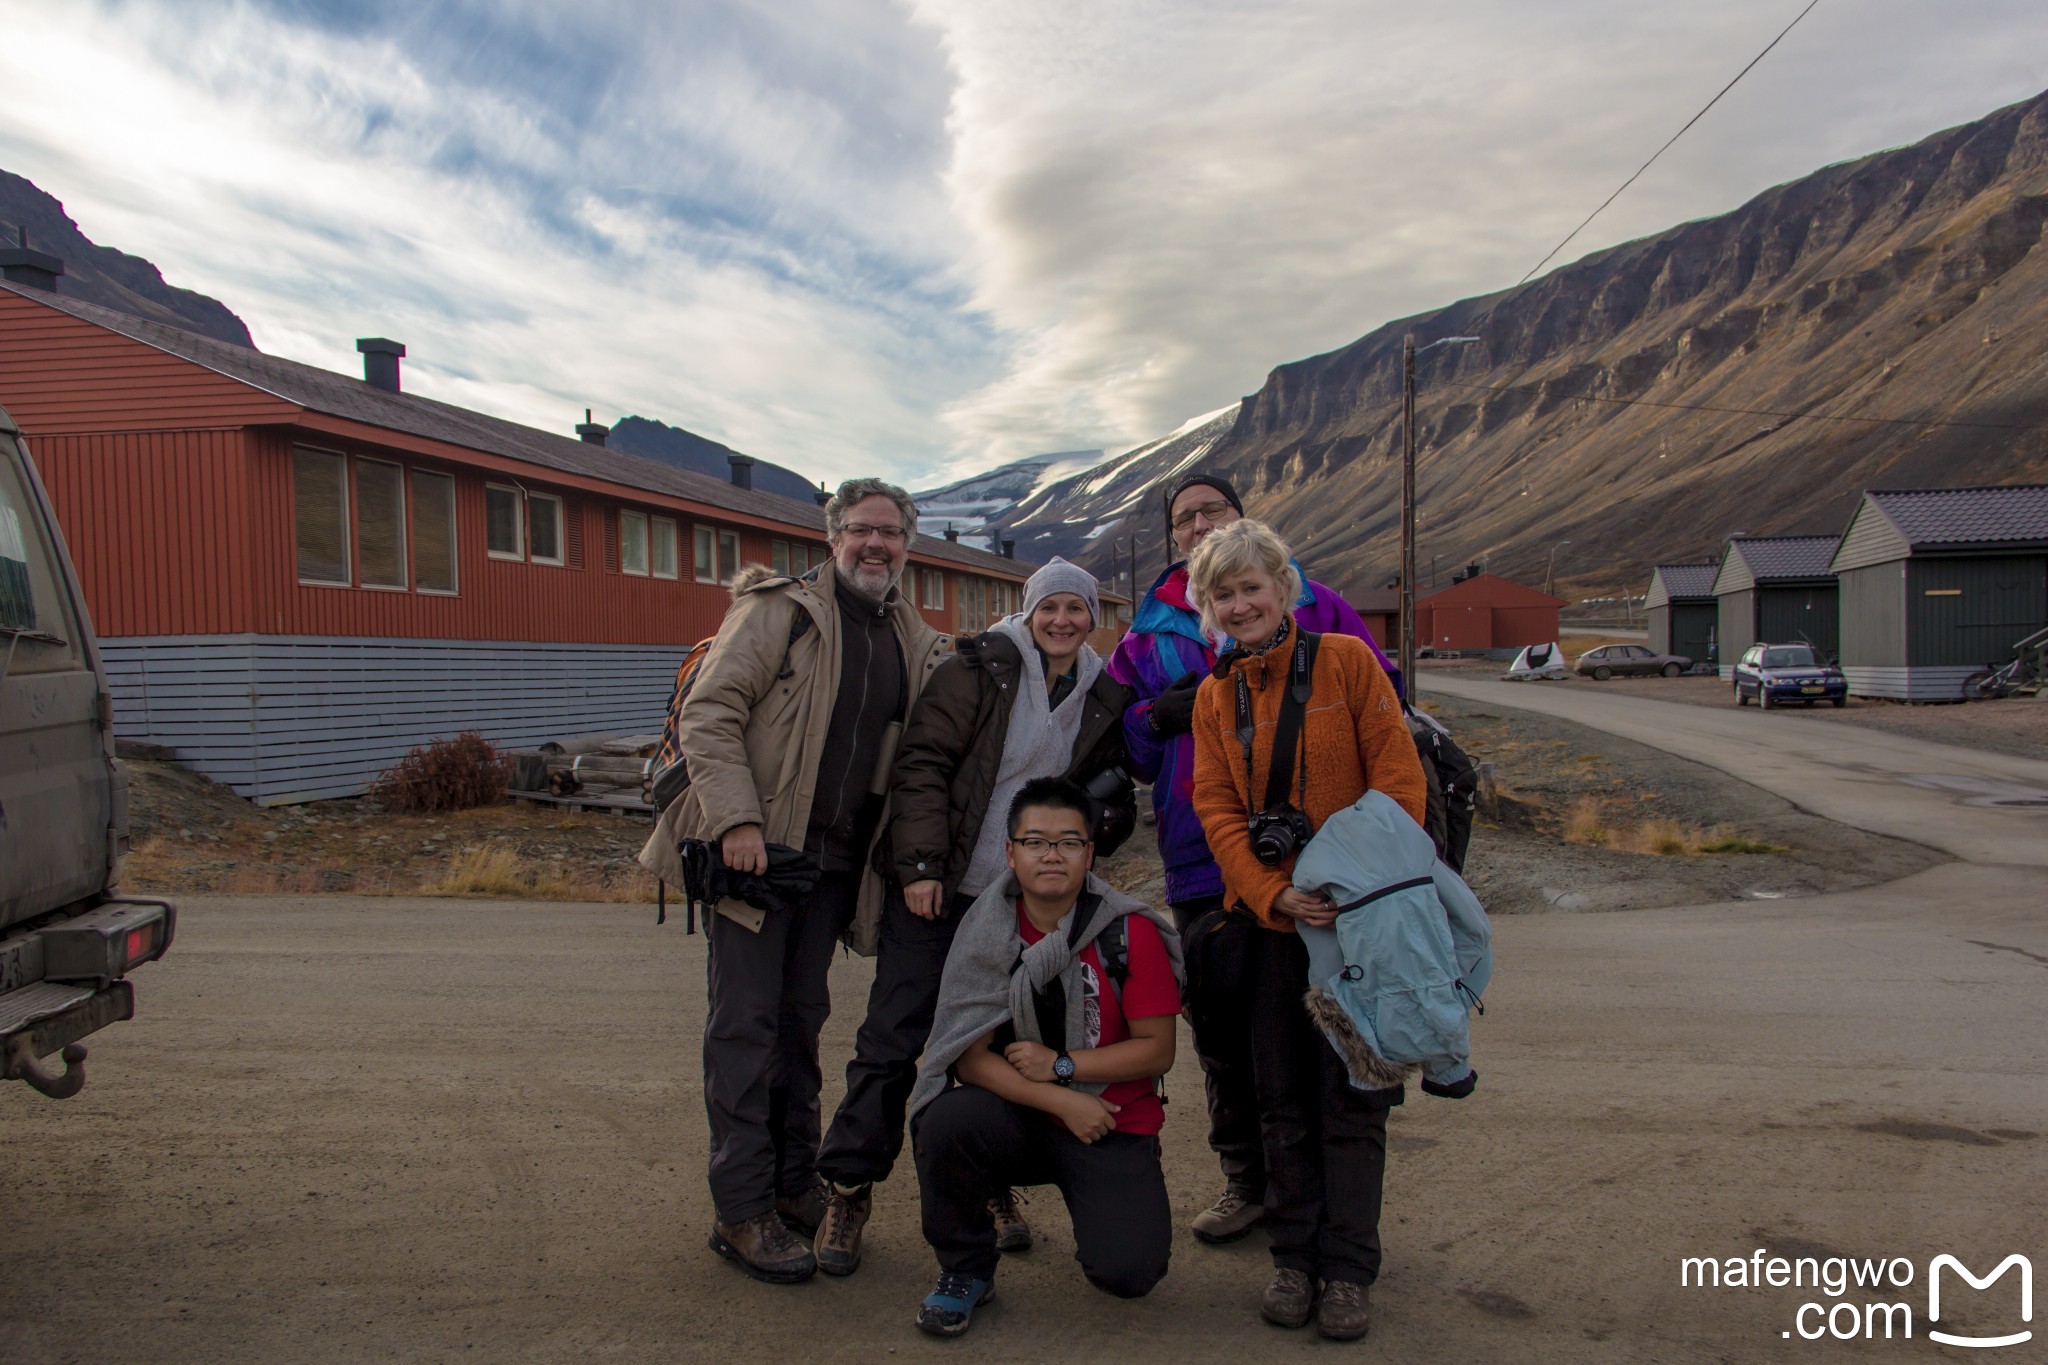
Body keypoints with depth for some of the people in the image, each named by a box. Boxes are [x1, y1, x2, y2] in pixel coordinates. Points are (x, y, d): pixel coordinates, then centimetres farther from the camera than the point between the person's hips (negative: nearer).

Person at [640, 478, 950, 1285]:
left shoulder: (916, 643, 13)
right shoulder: (779, 610, -5)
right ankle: (743, 1211, 5)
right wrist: (734, 818, -20)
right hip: (754, 847, -5)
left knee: (801, 1019, 14)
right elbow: (708, 713, -11)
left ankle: (795, 1182, 26)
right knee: (745, 1022, -2)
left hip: (835, 858, 6)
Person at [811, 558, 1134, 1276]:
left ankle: (995, 1187, 25)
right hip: (938, 891, -3)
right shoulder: (978, 668, -6)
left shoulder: (1103, 699, 8)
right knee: (893, 1036, -2)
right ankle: (848, 1190, 11)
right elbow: (922, 763, -10)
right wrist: (920, 865, -16)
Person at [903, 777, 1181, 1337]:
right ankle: (966, 1269, -2)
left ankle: (1096, 1205, 18)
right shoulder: (986, 931, -7)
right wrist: (1061, 1103, -21)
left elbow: (1157, 1050, -8)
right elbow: (969, 1056, -11)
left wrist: (1061, 1065, -16)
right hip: (1016, 1117, 1)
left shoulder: (1131, 932, -10)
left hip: (1114, 1127, -1)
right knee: (946, 1121, -30)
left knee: (1129, 1273, -21)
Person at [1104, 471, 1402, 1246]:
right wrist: (1158, 719, -6)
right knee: (1221, 1024, 8)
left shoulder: (1310, 604, 8)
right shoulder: (1150, 634, 13)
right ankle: (1245, 1178, 26)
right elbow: (1115, 741, 14)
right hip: (1204, 860, 2)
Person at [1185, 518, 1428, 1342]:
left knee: (1351, 1094, 2)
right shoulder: (1215, 696, 8)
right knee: (1282, 1094, 9)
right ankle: (1294, 1257, 22)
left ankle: (1348, 1270, 14)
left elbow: (1398, 777, -6)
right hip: (1268, 916, 4)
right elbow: (1217, 810, 1)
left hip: (1356, 910, -3)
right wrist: (1273, 895, -14)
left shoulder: (1344, 660, -3)